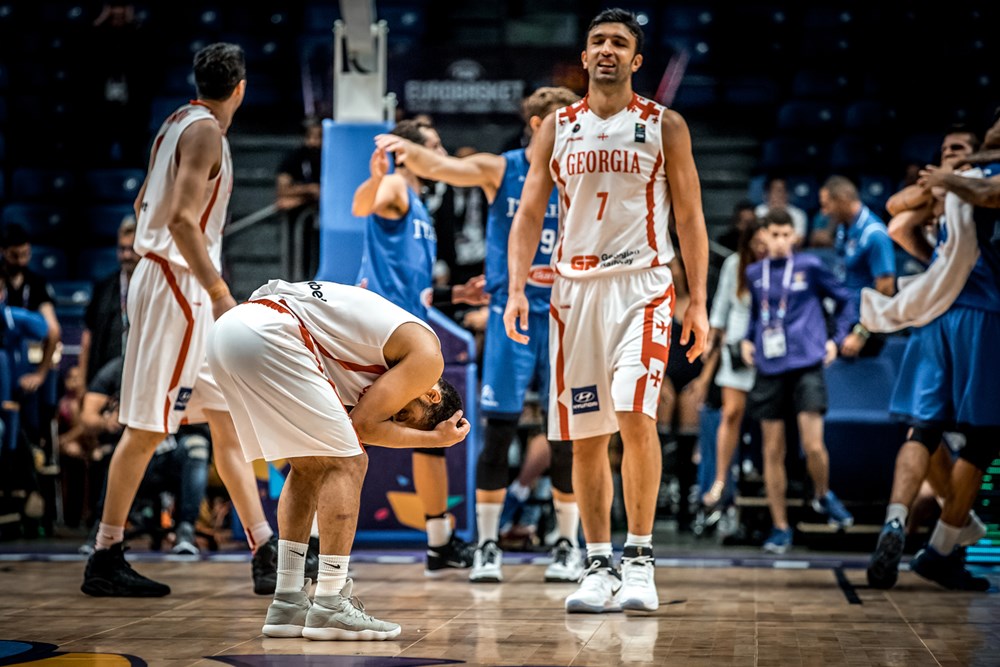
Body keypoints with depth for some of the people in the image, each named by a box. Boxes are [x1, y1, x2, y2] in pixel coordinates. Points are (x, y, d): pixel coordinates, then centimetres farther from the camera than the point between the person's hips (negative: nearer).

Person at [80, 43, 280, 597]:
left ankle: (266, 553, 11)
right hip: (177, 285, -10)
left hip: (182, 288, 10)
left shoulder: (179, 122, 15)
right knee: (146, 427, -5)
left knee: (229, 422, 9)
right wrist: (220, 293, -26)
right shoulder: (205, 130, -13)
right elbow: (182, 219, -23)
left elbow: (144, 204, 23)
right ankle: (105, 561, 2)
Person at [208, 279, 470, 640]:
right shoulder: (426, 355, 2)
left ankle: (287, 604, 18)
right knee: (346, 464, -1)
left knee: (309, 465, 19)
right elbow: (362, 425, -1)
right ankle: (330, 609, -1)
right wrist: (435, 438, 8)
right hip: (267, 336, -10)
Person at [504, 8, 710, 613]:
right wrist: (517, 287, -4)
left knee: (634, 415, -20)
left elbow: (690, 218, 4)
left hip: (643, 285, -3)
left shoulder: (665, 126, 4)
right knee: (586, 437, 4)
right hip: (576, 287, 3)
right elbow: (530, 214, 9)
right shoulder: (557, 128, 10)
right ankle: (600, 567, 14)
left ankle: (640, 559, -9)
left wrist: (699, 302, -2)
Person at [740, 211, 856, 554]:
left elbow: (844, 300, 11)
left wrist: (835, 338, 5)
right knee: (773, 452, 3)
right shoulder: (754, 274, 11)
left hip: (806, 365, -3)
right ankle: (780, 528, 12)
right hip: (769, 370, 3)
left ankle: (823, 495, 21)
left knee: (813, 446, -11)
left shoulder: (810, 266, 2)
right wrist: (747, 339, 11)